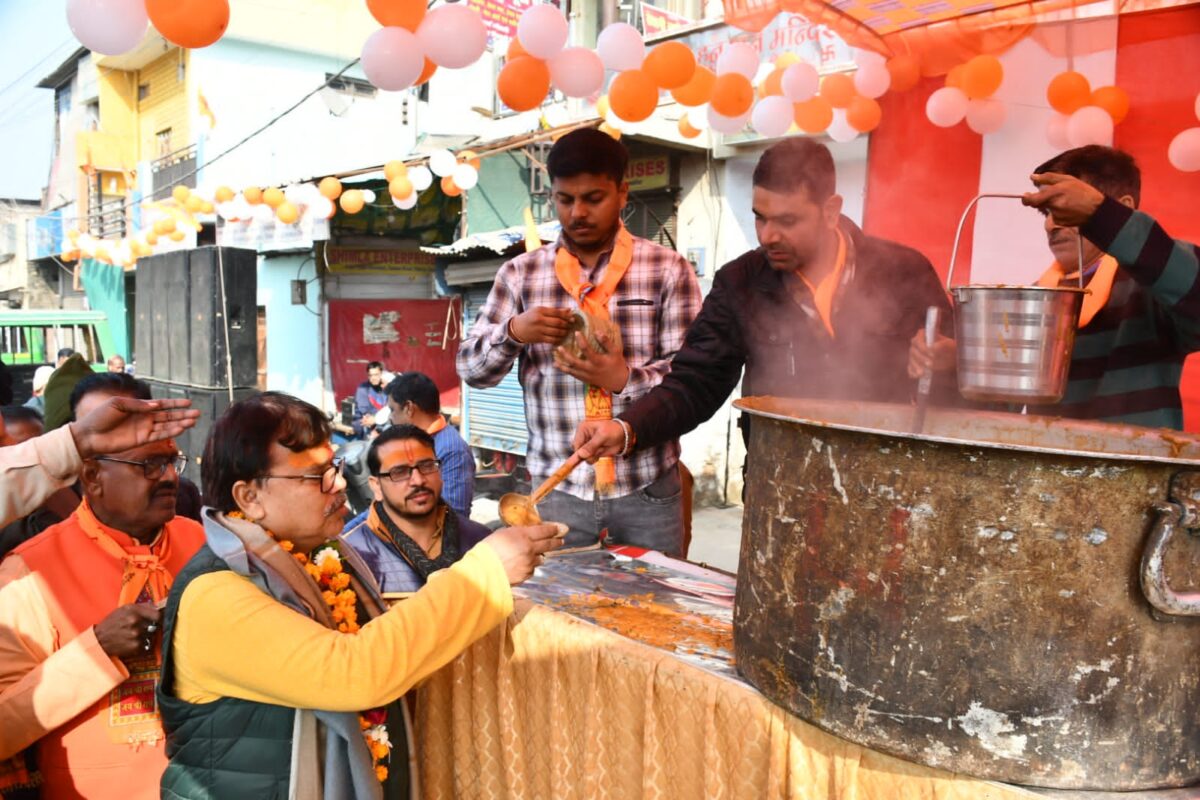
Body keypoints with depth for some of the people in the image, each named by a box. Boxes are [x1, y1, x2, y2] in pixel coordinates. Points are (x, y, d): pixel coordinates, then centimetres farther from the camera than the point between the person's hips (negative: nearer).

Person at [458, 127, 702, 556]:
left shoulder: (669, 270, -2)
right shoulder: (520, 274, 3)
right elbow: (471, 369, 3)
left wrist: (625, 379, -23)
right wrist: (513, 331, -17)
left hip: (647, 491, 0)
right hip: (557, 491, 1)